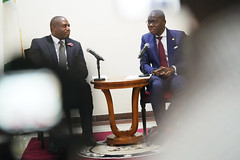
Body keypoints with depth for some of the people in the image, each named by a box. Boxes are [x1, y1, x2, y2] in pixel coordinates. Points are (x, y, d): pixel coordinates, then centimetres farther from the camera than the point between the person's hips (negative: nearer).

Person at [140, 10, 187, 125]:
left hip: (177, 75, -1)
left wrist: (173, 69, -16)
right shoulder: (146, 39, 12)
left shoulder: (179, 36, 5)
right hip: (157, 77, 1)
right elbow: (143, 65, 11)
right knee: (156, 85, -36)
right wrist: (154, 71, -12)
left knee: (180, 84, -37)